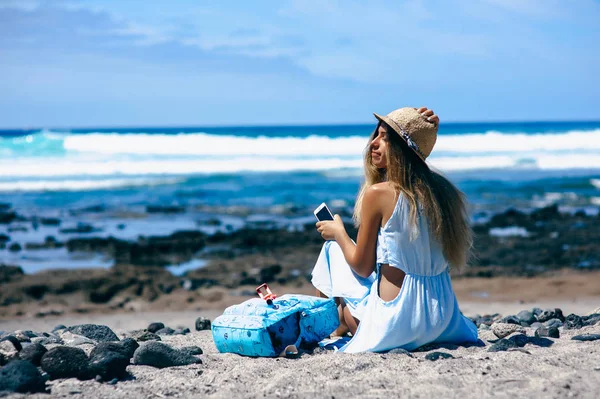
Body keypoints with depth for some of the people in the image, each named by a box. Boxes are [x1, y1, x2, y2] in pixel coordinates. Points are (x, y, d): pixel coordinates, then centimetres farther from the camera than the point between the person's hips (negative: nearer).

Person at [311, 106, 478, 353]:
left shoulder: (378, 193, -14)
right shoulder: (442, 189, 1)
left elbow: (362, 266, -7)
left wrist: (338, 232, 13)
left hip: (395, 326, -6)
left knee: (332, 249, 15)